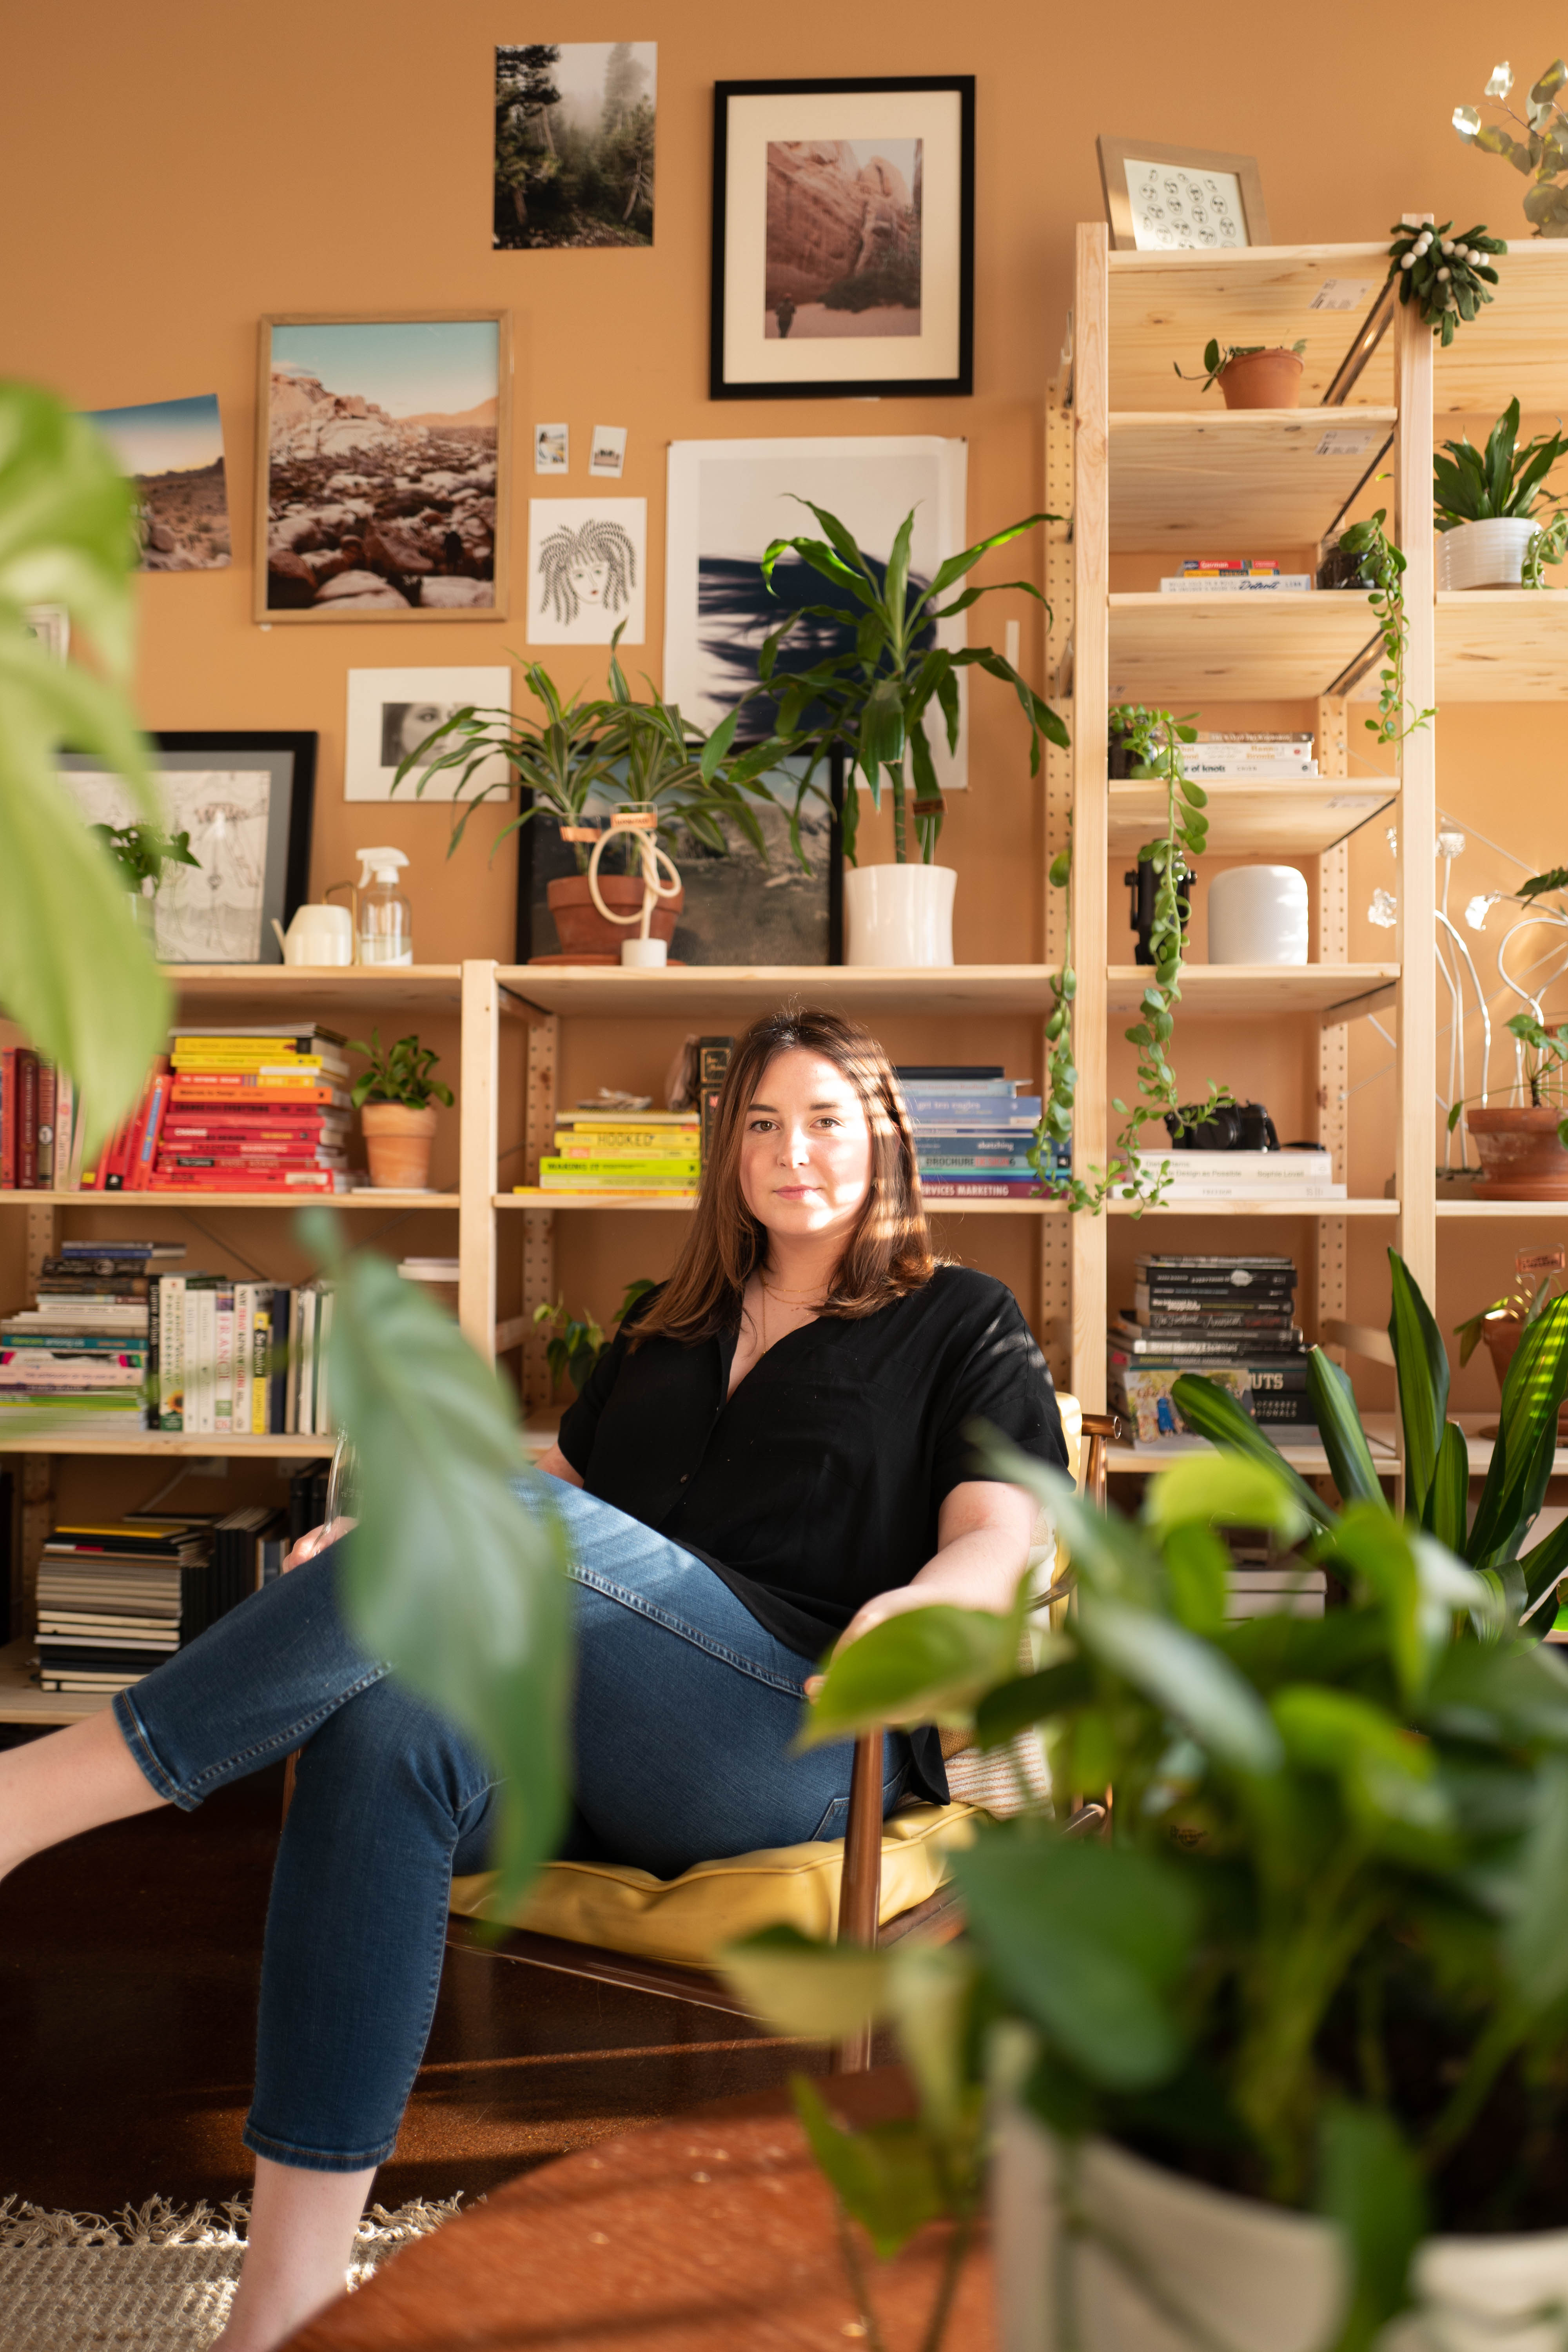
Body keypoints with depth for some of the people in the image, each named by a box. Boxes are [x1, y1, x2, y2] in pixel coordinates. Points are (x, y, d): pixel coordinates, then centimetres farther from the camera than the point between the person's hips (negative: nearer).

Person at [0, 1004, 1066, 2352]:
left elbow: (1003, 1541, 1)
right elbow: (562, 1471, 28)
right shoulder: (673, 1325, 28)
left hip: (809, 1735, -4)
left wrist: (914, 1607, -23)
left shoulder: (960, 1322, 14)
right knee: (385, 1730, -29)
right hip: (596, 1743, 5)